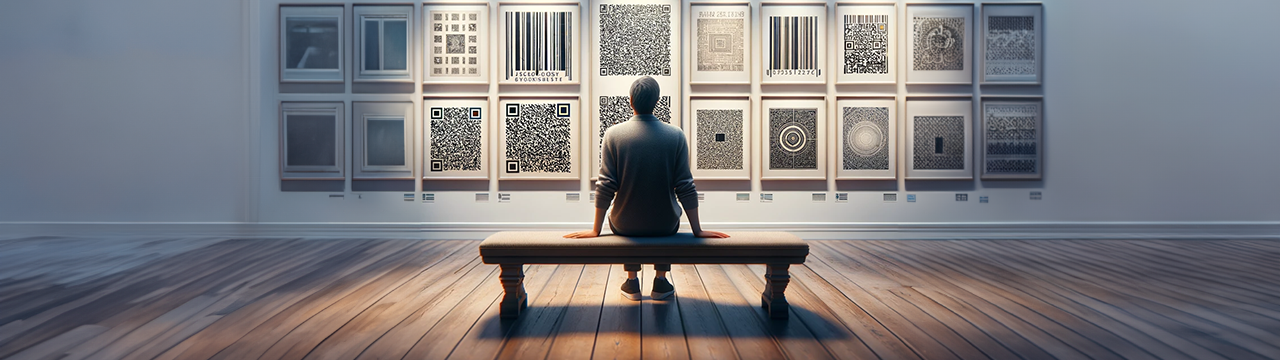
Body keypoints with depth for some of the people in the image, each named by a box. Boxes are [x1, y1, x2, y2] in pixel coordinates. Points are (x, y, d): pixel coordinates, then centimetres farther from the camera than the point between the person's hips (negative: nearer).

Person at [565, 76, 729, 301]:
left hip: (625, 226, 0)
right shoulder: (676, 135, -9)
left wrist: (596, 230, 0)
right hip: (665, 226, 0)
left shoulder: (613, 134, -11)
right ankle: (660, 282, 29)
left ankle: (632, 282, 32)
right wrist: (697, 231, 3)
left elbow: (605, 187, -10)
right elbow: (686, 189, -7)